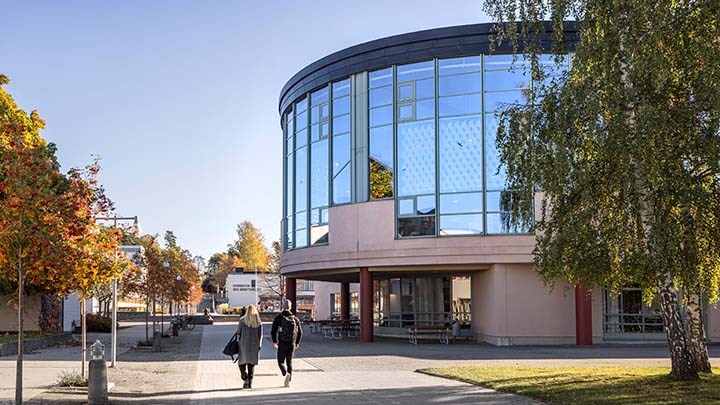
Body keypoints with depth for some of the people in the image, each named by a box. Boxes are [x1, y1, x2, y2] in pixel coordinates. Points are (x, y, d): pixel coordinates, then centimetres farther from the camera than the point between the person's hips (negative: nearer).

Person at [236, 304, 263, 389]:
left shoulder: (242, 320, -4)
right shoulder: (259, 322, 2)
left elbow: (238, 333, -2)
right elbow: (260, 335, 2)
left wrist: (238, 342, 10)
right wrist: (259, 346, 9)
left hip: (244, 345, -2)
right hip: (254, 346, 2)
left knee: (241, 362, 9)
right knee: (251, 364, 10)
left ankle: (245, 378, -11)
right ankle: (250, 382, 6)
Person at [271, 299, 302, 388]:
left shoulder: (278, 318, -6)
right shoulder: (295, 318, 2)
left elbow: (273, 331, -8)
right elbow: (300, 332, 4)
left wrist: (274, 341, 8)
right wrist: (297, 343, 18)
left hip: (282, 344, -3)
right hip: (292, 344, 3)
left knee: (281, 361, 7)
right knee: (289, 362, 13)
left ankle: (286, 374, -20)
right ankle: (288, 381, 10)